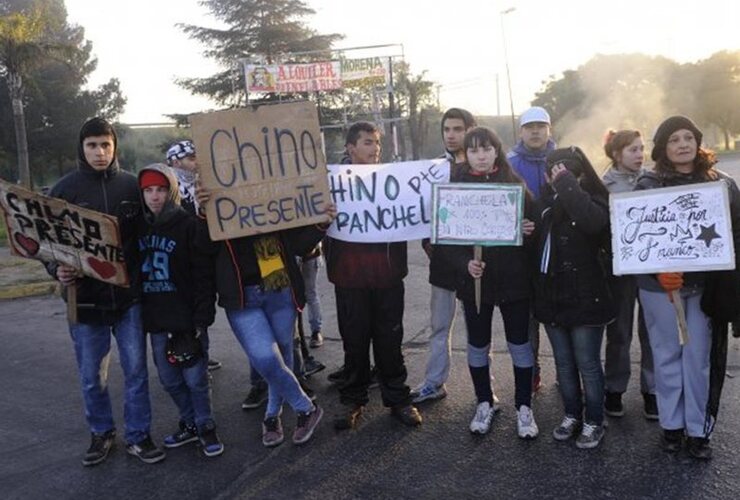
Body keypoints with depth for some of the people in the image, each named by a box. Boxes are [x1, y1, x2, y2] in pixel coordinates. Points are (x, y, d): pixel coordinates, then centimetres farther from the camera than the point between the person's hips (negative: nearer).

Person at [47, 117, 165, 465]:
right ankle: (101, 433, 32)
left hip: (128, 293, 0)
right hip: (85, 296, 0)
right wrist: (57, 270, -16)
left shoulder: (131, 185, 1)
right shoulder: (65, 189, -1)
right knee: (91, 374, 11)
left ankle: (138, 436, 22)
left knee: (135, 368, 7)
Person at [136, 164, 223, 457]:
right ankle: (190, 424, 31)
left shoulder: (190, 226, -8)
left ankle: (206, 427, 20)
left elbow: (204, 277, -10)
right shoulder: (138, 228, 7)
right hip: (155, 320, 5)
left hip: (187, 318, -5)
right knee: (170, 380, 13)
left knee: (195, 378, 1)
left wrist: (202, 319, -14)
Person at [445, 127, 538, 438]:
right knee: (478, 345, 12)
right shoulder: (455, 187, 0)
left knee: (520, 344, 8)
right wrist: (464, 263, -20)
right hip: (474, 280, 0)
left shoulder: (515, 184, 3)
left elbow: (534, 223, 7)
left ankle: (524, 407, 24)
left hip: (513, 279, 0)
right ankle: (484, 403, 31)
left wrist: (530, 230, -17)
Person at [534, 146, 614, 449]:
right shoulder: (549, 200, 6)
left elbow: (592, 221, -36)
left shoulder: (594, 201, -11)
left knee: (587, 364, 5)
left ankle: (594, 422, 22)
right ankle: (572, 415, 32)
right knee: (563, 363, 17)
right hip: (551, 296, 6)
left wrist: (565, 184, -26)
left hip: (584, 299, -6)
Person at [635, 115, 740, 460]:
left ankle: (698, 430, 21)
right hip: (660, 285, -1)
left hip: (706, 285, 1)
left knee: (700, 357, 7)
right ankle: (671, 424, 24)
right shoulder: (648, 186, -2)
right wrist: (658, 271, -20)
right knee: (667, 355, 9)